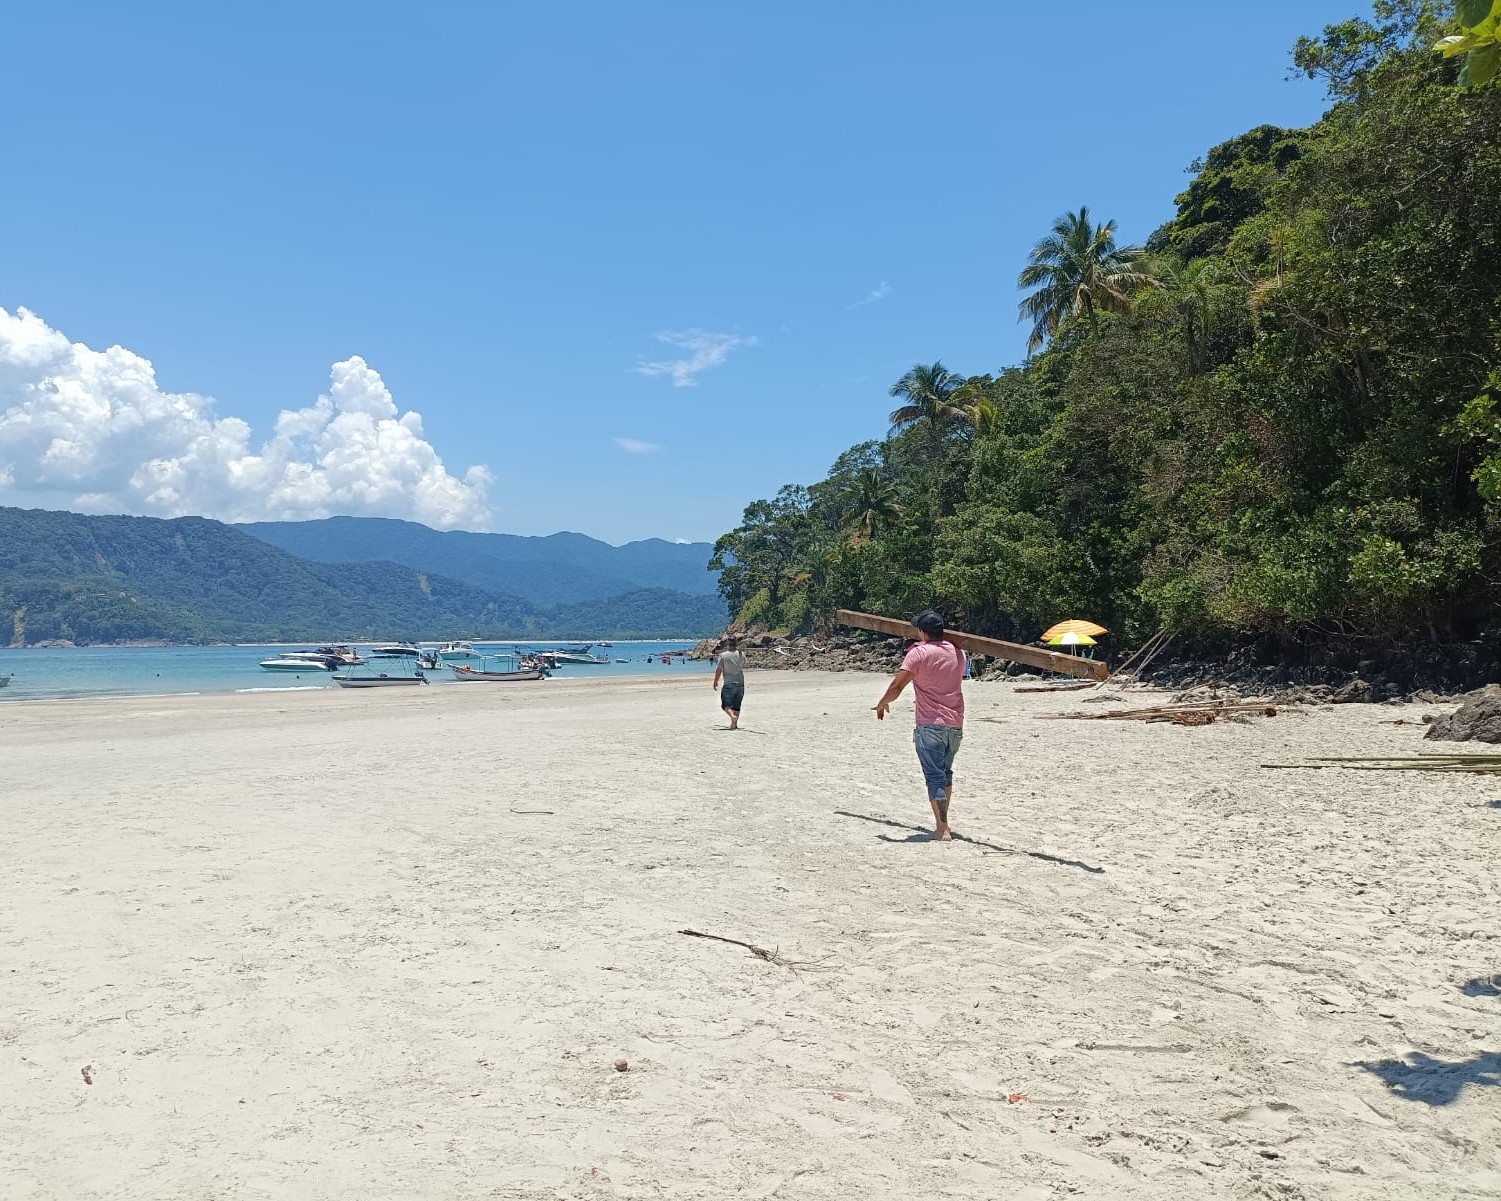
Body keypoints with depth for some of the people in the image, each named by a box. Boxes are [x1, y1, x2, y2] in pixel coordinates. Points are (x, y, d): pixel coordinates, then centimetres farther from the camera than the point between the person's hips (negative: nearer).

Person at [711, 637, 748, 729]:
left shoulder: (723, 655, -8)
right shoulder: (742, 654, 1)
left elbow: (719, 670, -6)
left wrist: (715, 682, 6)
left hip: (729, 684, -4)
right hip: (740, 683, 4)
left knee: (726, 704, 1)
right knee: (737, 704, 12)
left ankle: (732, 716, -25)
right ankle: (735, 724, 12)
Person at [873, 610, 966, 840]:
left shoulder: (919, 653, -11)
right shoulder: (958, 652, 9)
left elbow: (897, 686, -16)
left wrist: (882, 704, 1)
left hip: (930, 725, -6)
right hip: (955, 724, 6)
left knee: (935, 777, -5)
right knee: (946, 772, 21)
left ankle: (943, 829, -10)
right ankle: (942, 823, 28)